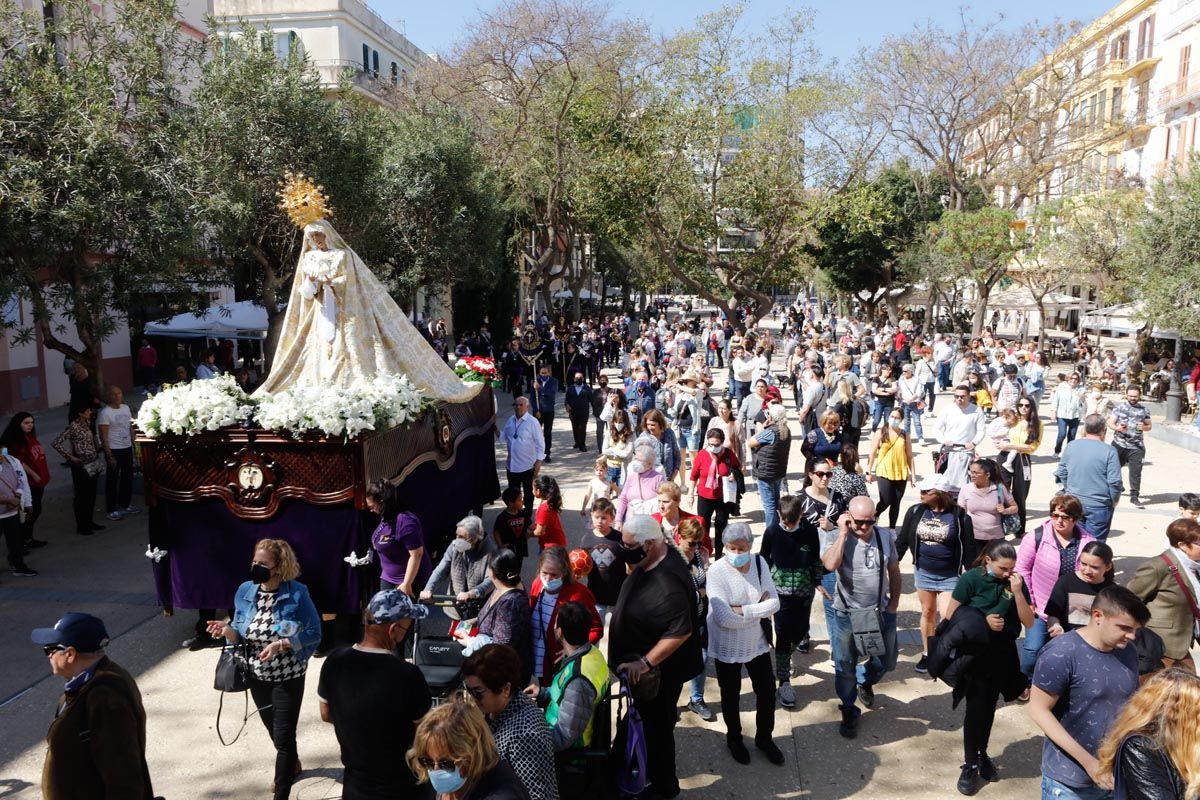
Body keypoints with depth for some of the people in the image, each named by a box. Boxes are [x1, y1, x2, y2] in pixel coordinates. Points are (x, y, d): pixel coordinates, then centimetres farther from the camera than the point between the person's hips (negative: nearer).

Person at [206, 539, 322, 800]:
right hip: (257, 675, 6)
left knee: (284, 734, -2)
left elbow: (314, 633, -17)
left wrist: (281, 645, -29)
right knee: (273, 728, 25)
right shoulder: (245, 591, -7)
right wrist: (226, 629, -20)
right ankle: (291, 765, 54)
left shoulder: (297, 594, -21)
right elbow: (242, 635, 2)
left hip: (288, 677, -6)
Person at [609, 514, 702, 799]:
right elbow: (635, 574, 13)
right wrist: (631, 560, -6)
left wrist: (645, 662, -31)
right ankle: (647, 770, 48)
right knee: (645, 720, 27)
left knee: (656, 726, 12)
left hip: (657, 670, -9)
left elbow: (681, 632, -34)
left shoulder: (667, 584, -36)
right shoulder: (650, 557, -8)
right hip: (640, 663, 9)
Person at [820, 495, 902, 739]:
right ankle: (849, 712, 33)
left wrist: (894, 604, 5)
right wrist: (843, 532, -28)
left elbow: (894, 571, 7)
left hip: (880, 612, 4)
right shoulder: (834, 537, -15)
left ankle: (864, 681, 51)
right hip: (845, 615, -3)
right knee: (845, 669, 10)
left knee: (886, 662, 18)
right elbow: (830, 564, -35)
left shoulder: (885, 536, -4)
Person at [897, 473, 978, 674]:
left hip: (949, 575, -3)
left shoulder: (959, 516, -12)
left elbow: (970, 549, -6)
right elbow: (902, 540, 5)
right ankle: (927, 653, 29)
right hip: (923, 572, 3)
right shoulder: (916, 512, -3)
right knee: (928, 612, 14)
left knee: (948, 616, -8)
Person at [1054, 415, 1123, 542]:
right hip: (1099, 506, -4)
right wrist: (1115, 500, 2)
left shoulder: (1071, 446, -1)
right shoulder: (1109, 451, -14)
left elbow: (1062, 473, 6)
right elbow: (1115, 482, -15)